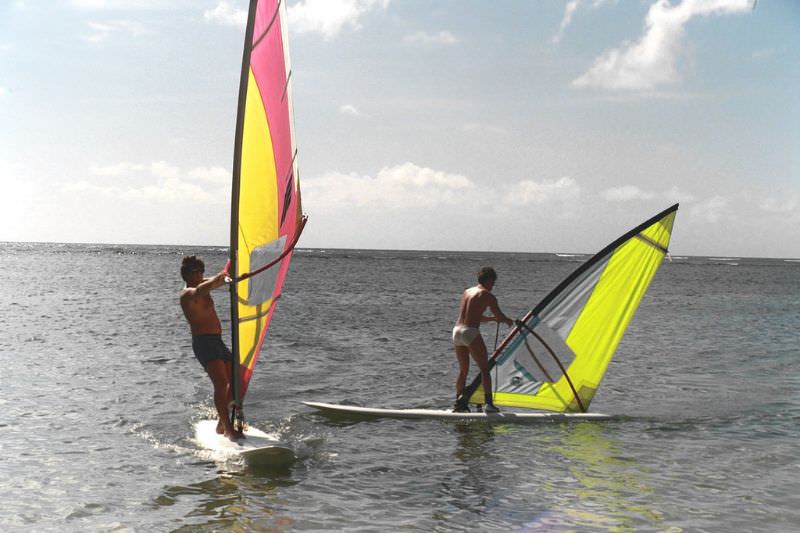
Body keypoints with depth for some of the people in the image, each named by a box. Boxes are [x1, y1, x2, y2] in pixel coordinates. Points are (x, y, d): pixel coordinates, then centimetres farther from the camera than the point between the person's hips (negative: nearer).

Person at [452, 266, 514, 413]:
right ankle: (488, 403, -7)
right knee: (485, 369, 0)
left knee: (463, 370, 17)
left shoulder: (467, 291, 20)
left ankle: (459, 403, 16)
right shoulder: (487, 295, -2)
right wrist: (510, 321, 19)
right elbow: (500, 316, -2)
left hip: (457, 331, 7)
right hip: (471, 332, -7)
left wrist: (493, 318, 32)